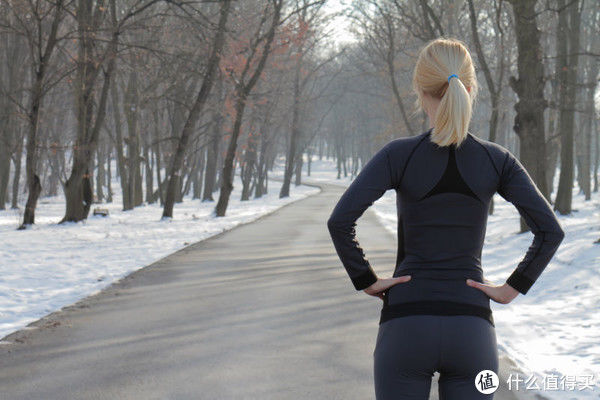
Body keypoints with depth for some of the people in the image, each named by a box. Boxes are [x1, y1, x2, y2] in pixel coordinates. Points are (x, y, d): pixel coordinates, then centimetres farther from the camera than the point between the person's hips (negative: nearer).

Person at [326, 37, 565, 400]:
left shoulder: (399, 155, -5)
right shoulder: (497, 160, 0)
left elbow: (340, 221, -14)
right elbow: (550, 230, -7)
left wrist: (366, 281, -2)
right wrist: (512, 288, 1)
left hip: (405, 326, -1)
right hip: (471, 332, 1)